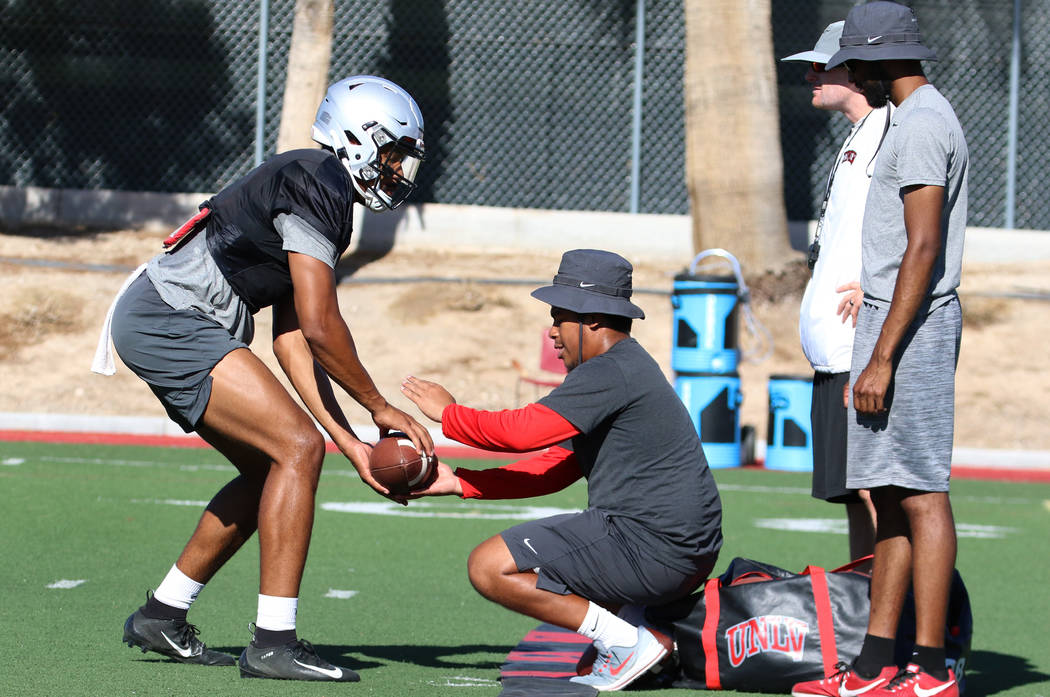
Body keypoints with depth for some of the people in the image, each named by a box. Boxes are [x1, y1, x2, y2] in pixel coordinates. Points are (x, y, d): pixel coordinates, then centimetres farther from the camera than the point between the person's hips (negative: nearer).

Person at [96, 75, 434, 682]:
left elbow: (292, 336, 14)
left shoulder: (312, 187, 18)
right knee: (298, 447, -15)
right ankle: (274, 644, -15)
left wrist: (349, 440, 8)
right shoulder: (318, 184, -14)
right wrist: (379, 406, -4)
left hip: (155, 322, 11)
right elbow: (320, 327, -17)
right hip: (170, 320, -11)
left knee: (269, 469, 15)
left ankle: (161, 617, 23)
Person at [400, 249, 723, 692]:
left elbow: (520, 431, -19)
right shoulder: (625, 369, 20)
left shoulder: (610, 372, -13)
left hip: (650, 550, -11)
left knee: (490, 568, -9)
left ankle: (625, 643, -12)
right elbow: (553, 469, 20)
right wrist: (459, 484, 14)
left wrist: (447, 413, -1)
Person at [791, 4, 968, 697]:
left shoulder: (921, 125, -14)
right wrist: (878, 348, 21)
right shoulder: (931, 117, 19)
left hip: (909, 325, -11)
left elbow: (923, 248, -21)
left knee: (922, 493, -10)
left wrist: (882, 357, -23)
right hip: (897, 322, 11)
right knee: (891, 494, 9)